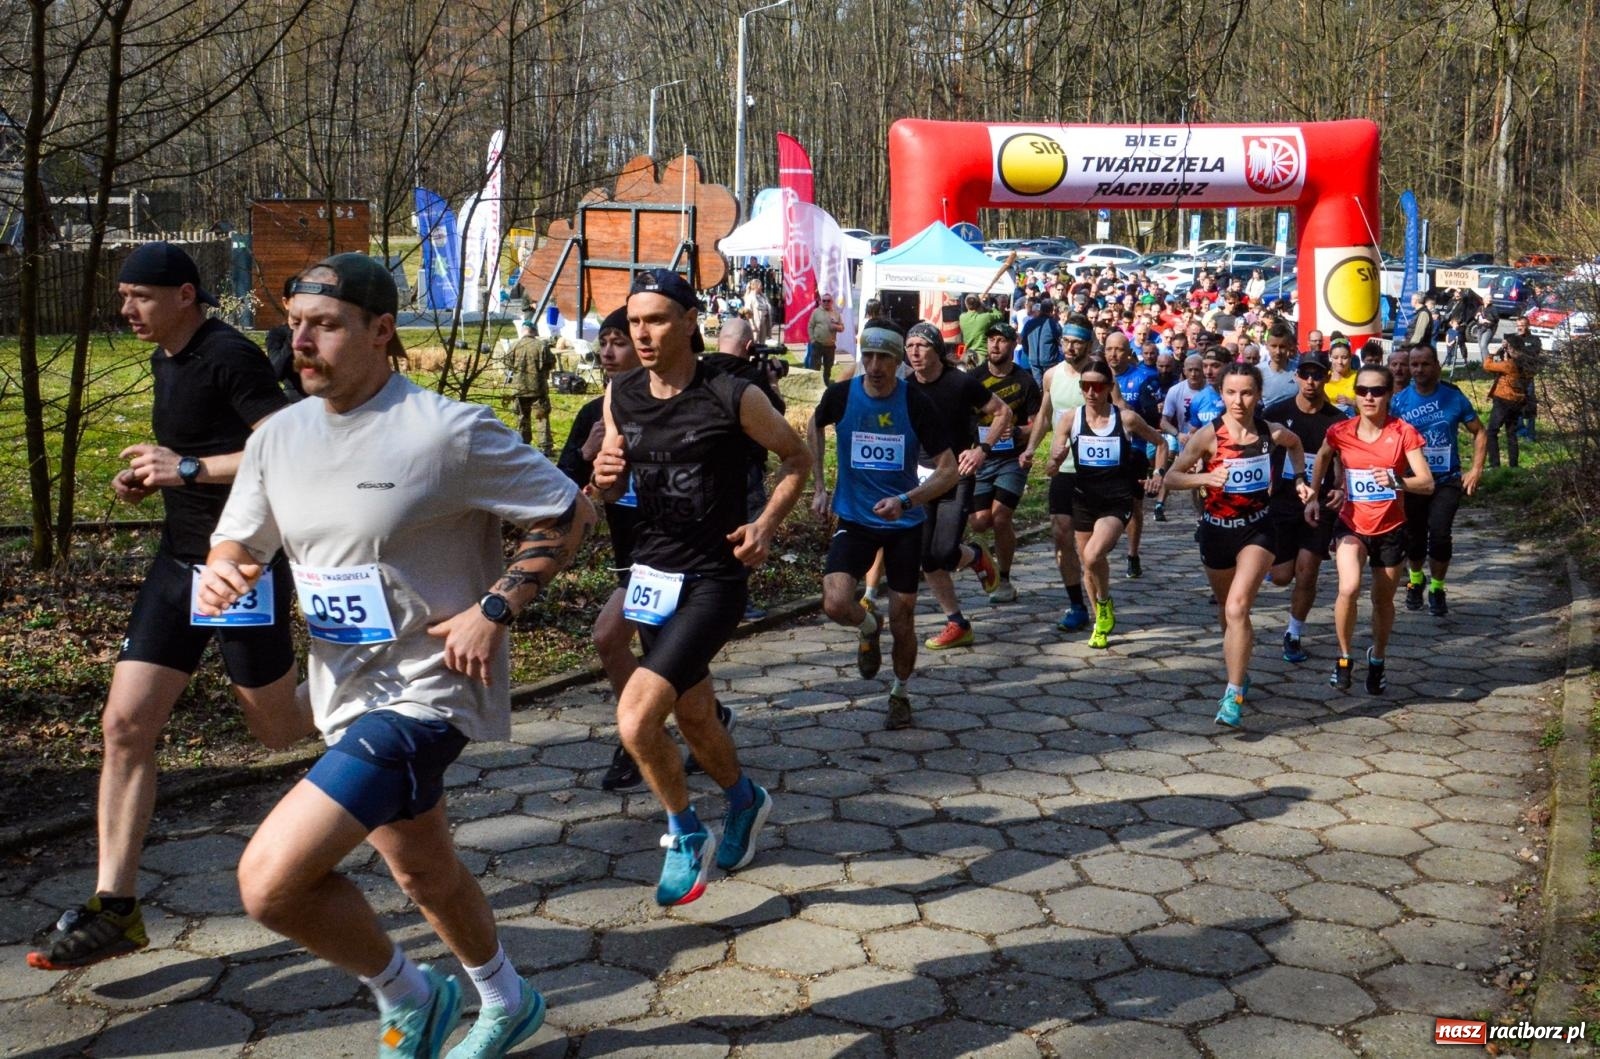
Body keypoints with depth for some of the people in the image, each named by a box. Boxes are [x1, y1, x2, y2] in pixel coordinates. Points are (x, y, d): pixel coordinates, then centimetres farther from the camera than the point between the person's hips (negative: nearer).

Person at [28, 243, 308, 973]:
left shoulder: (230, 358, -16)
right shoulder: (166, 361, 12)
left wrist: (188, 469, -23)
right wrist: (150, 477, 8)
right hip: (180, 559, 8)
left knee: (278, 729, 7)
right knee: (125, 724, 0)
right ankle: (114, 907, 5)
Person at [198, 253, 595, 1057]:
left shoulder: (450, 431, -17)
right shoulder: (279, 436, 3)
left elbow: (569, 515, -11)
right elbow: (238, 544, 11)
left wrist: (493, 608, -19)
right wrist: (219, 573, -12)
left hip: (427, 690, -8)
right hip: (348, 693, 8)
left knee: (270, 879, -17)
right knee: (422, 874, 25)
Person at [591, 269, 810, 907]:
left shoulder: (733, 398, -14)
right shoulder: (621, 396, 1)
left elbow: (796, 458, 1)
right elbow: (612, 490, 12)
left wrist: (767, 525, -12)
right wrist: (603, 479, -11)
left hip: (714, 580, -6)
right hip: (652, 573, 6)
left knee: (636, 719, -19)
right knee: (692, 718, 19)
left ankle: (687, 837, 6)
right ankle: (745, 800, 48)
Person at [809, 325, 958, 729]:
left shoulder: (917, 404, -13)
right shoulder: (840, 395, -9)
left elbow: (948, 469, -10)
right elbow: (814, 427, 15)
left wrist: (905, 500, -26)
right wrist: (819, 487, 11)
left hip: (905, 523, 0)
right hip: (854, 519, 1)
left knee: (902, 619, 5)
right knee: (836, 604, -20)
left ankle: (900, 694, 32)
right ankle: (869, 627, 17)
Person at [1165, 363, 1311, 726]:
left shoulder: (1273, 433, -6)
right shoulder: (1209, 435, -12)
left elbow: (1295, 444, 18)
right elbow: (1171, 477, -12)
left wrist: (1299, 479, 6)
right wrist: (1205, 478, -28)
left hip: (1258, 529, -1)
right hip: (1217, 530, 1)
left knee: (1237, 608, -19)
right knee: (1227, 609, 17)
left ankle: (1234, 695, -17)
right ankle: (1240, 673, 43)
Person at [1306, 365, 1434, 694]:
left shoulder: (1403, 433, -12)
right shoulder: (1340, 432, -8)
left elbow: (1427, 483, -15)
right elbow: (1322, 458, 15)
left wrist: (1396, 480, -33)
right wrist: (1313, 497, 10)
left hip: (1390, 529, 0)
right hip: (1352, 524, 0)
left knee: (1383, 600, 15)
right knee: (1349, 588, -24)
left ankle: (1377, 658, 42)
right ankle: (1344, 657, -2)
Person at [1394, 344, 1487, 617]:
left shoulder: (1454, 397, -4)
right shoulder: (1399, 401, -4)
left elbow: (1479, 432, 5)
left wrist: (1476, 469, -4)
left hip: (1447, 480, -1)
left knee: (1440, 534, -14)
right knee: (1413, 537, 9)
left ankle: (1437, 589, 8)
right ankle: (1415, 580, 39)